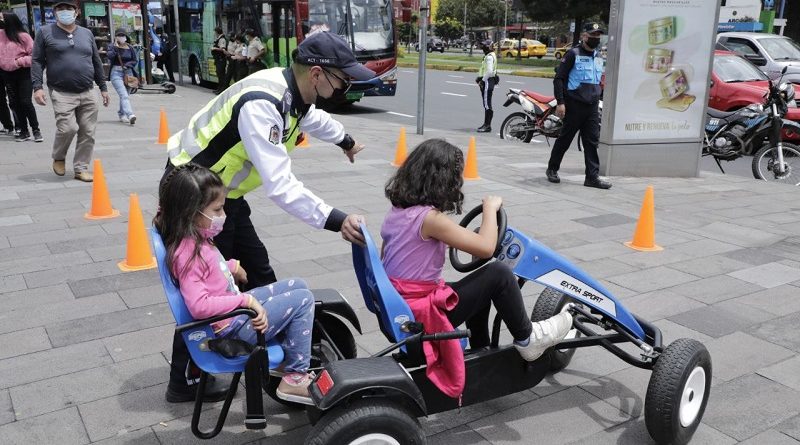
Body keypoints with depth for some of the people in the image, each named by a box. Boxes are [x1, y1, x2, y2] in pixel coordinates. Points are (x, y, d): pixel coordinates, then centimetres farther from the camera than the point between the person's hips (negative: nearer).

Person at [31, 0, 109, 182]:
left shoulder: (86, 33, 14)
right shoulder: (45, 32, 4)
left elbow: (96, 62, 18)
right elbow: (37, 61, 2)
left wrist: (103, 87, 15)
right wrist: (37, 87, -9)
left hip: (88, 94, 4)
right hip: (62, 94, -4)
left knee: (88, 133, 1)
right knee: (67, 128, -16)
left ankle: (81, 168, 14)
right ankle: (58, 158, 14)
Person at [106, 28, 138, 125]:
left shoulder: (130, 48, 11)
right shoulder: (112, 47, 4)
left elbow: (136, 60, 10)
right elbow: (109, 56, -12)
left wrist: (127, 65, -6)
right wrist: (115, 47, -14)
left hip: (128, 73, 4)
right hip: (116, 73, -3)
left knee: (124, 95, 11)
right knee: (124, 95, -19)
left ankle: (121, 114, 29)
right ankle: (130, 115, -34)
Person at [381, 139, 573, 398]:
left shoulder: (397, 212, 4)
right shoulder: (430, 217, -22)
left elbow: (384, 259, 12)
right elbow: (485, 248, -22)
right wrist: (490, 208, -5)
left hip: (397, 307, 9)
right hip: (422, 315, -9)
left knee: (481, 287, 23)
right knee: (498, 274, -7)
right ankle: (526, 339, 12)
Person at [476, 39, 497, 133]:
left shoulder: (489, 57, -15)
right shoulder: (489, 56, 18)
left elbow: (489, 71, -24)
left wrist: (483, 80, -17)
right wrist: (479, 77, 14)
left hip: (488, 82, -11)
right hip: (487, 81, 11)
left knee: (487, 104, -9)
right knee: (486, 104, 14)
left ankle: (487, 126, -8)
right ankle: (486, 124, 21)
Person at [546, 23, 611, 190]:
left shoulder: (599, 58, 17)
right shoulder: (573, 54, -5)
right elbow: (559, 78, -9)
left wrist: (599, 99, 19)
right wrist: (560, 102, -16)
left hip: (592, 107, 6)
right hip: (574, 105, -6)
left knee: (592, 141, 1)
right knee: (565, 139, 3)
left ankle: (592, 176, 2)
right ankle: (552, 169, 19)